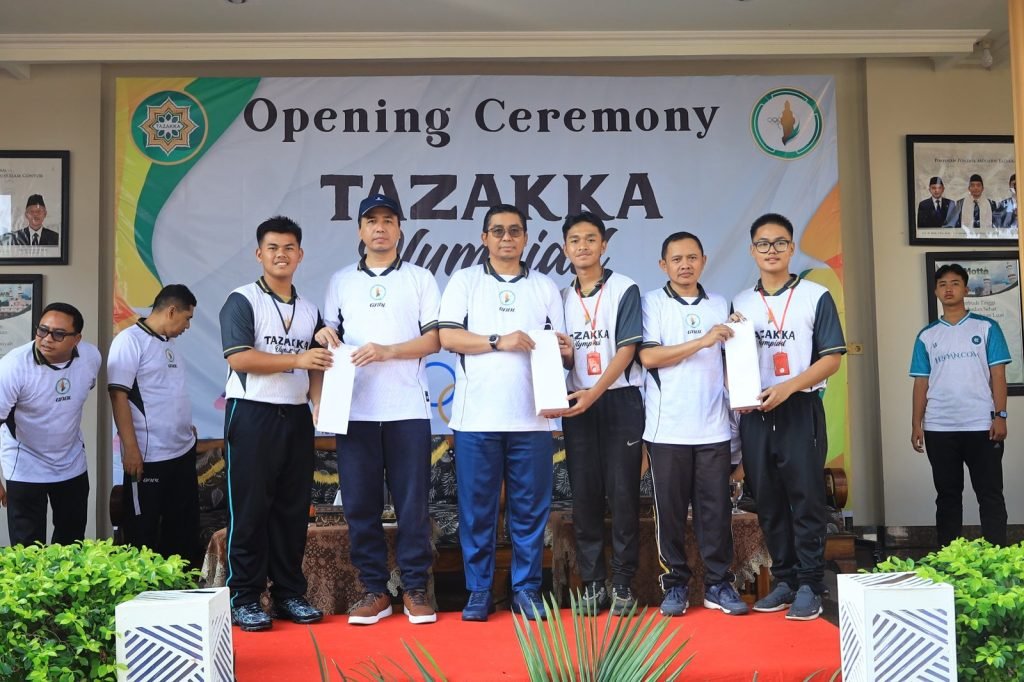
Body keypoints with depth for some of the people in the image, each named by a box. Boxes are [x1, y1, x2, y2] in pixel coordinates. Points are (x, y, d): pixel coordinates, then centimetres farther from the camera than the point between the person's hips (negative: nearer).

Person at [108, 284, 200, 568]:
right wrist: (131, 448, -19)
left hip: (183, 452, 8)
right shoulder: (129, 340, -9)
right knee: (143, 533, 4)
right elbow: (118, 396, -15)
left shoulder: (169, 344, 15)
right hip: (148, 457, -8)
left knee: (184, 528, 15)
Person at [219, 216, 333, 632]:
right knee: (250, 508, -2)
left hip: (296, 417, 5)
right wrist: (296, 359, -19)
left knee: (293, 509, 8)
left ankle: (289, 594, 17)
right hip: (252, 414, -5)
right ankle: (244, 598, 6)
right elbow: (238, 357, -14)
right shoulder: (242, 301, -2)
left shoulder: (310, 311, 15)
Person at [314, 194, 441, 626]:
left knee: (412, 503, 0)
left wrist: (387, 351, -12)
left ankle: (415, 590, 10)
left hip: (408, 409, -2)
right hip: (355, 410, 2)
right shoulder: (341, 281, 16)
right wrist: (325, 336, -6)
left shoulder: (420, 279, 9)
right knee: (360, 504, 3)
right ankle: (374, 590, 13)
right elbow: (329, 336, 18)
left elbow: (435, 339, 1)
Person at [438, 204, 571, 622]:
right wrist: (498, 341, -13)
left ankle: (526, 590, 16)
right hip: (477, 416, -1)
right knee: (476, 509, 3)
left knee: (530, 508, 4)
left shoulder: (546, 288, 15)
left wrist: (563, 350, -9)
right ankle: (478, 591, 14)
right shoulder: (465, 281, 9)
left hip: (532, 417, 2)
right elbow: (447, 336, -3)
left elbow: (560, 350, 14)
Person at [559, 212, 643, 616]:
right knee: (584, 497, 4)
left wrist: (594, 392, -19)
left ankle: (623, 583, 7)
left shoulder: (625, 290, 0)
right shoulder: (561, 298, 13)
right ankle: (592, 583, 12)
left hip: (619, 401, -4)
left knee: (623, 495, -2)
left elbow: (627, 349, -9)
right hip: (577, 405, 4)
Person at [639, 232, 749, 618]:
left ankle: (718, 584, 14)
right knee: (670, 509, 3)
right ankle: (675, 584, 14)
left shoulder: (721, 306, 13)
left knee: (716, 508, 4)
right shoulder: (652, 303, 2)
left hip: (714, 427, 3)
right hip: (667, 429, -2)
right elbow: (649, 356, -9)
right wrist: (701, 341, -13)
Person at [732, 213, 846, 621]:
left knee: (806, 500, -2)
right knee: (769, 503, 8)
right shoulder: (740, 303, 12)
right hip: (755, 415, 4)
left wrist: (787, 387, -16)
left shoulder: (816, 297, 1)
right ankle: (784, 581, 19)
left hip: (800, 411, -4)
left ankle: (809, 587, 7)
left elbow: (832, 358, -4)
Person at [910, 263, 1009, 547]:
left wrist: (1000, 415, -9)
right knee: (947, 496, 8)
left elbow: (998, 374, 1)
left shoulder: (986, 328, 4)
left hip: (981, 426, -2)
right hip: (939, 429, 2)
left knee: (991, 495, 1)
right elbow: (921, 382, 8)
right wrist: (916, 424, 2)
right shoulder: (927, 336, 10)